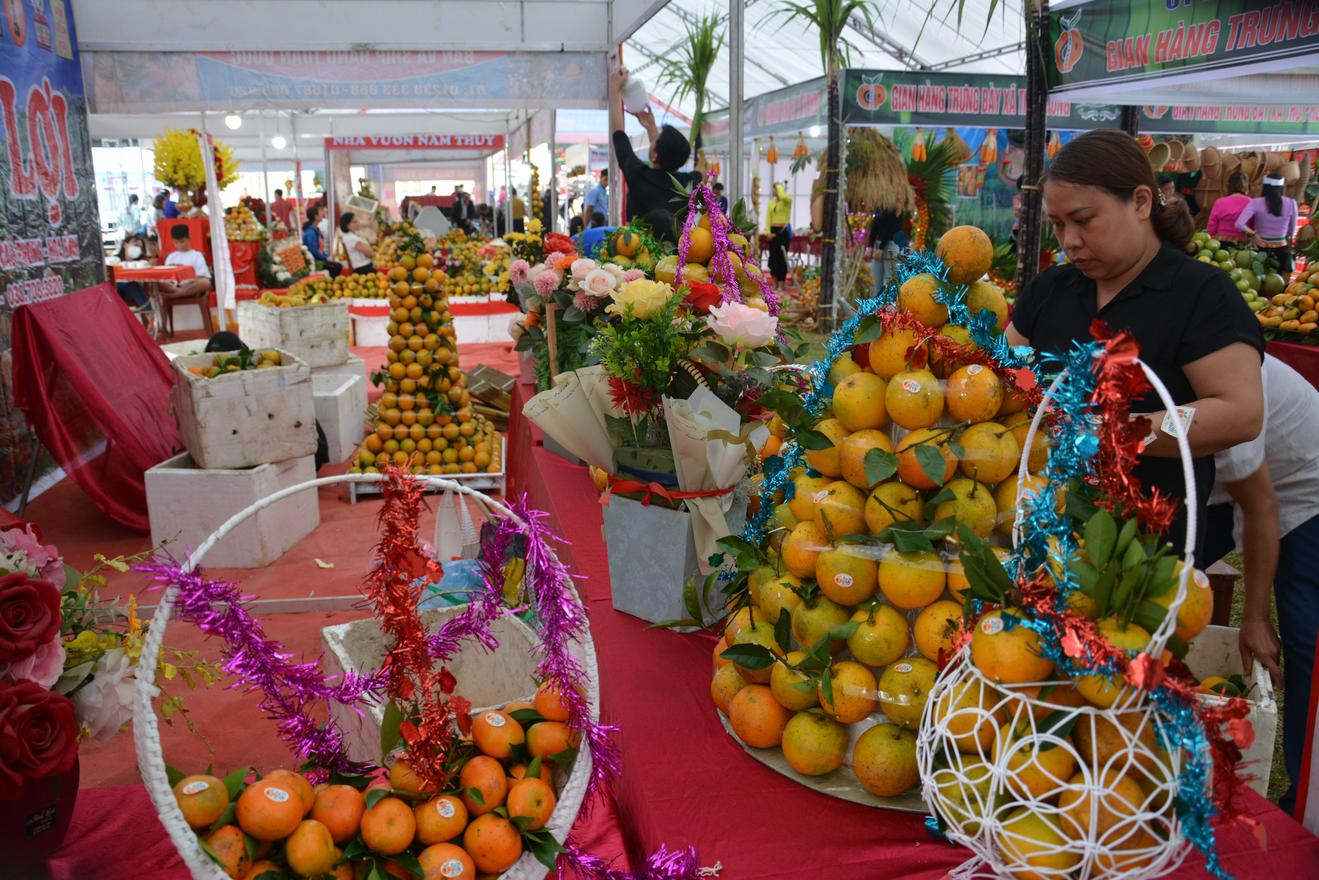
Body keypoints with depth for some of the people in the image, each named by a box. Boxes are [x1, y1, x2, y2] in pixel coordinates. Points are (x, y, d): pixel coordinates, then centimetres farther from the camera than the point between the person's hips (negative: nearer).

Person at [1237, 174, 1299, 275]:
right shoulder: (1291, 203, -5)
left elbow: (1239, 224, -25)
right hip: (1281, 249, 2)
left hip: (1261, 248, -2)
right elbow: (1291, 231, 5)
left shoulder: (1256, 203, -13)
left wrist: (1253, 234, -9)